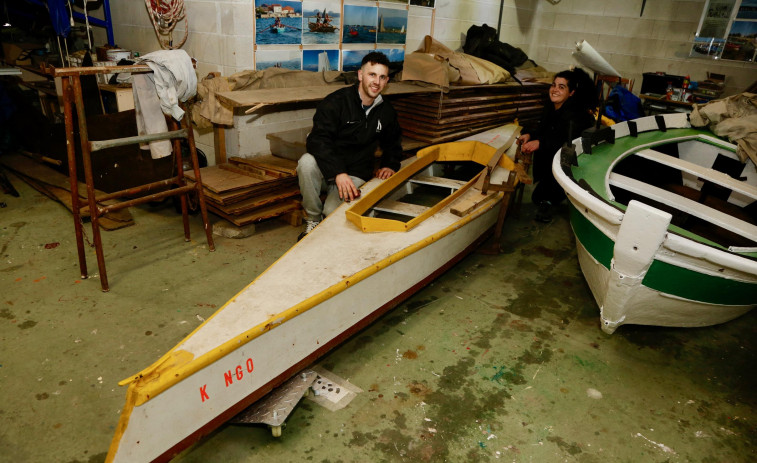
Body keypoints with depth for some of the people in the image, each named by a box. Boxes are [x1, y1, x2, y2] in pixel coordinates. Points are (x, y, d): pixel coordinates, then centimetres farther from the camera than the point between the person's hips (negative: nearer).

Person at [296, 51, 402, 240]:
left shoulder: (386, 111, 8)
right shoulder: (336, 102, -11)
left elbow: (392, 143, 27)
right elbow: (317, 140, -23)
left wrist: (390, 165, 7)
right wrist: (338, 173, -35)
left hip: (355, 175, 2)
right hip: (327, 169, -2)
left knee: (334, 212, -28)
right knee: (307, 162, -37)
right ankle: (313, 220, -14)